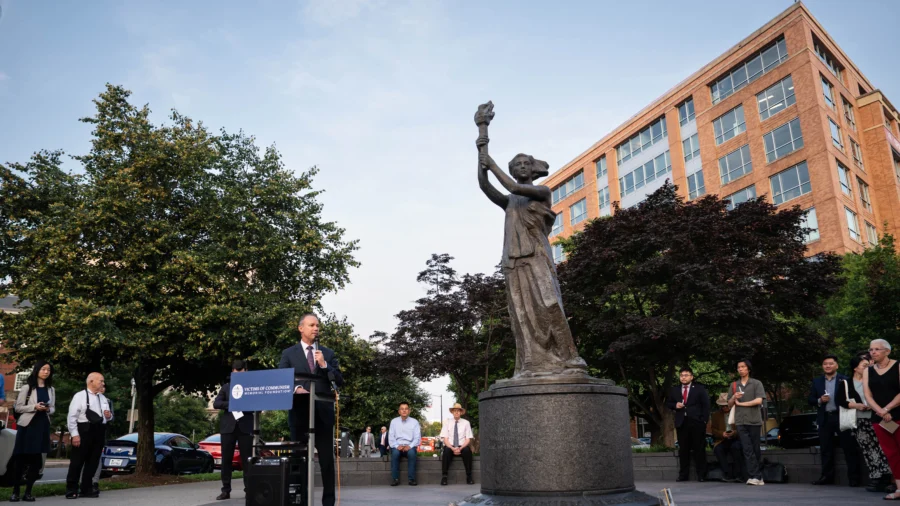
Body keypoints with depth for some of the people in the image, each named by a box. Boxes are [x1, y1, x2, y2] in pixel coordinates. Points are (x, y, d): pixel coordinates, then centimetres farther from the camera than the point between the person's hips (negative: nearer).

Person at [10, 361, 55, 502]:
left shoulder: (51, 390, 13)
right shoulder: (27, 388, 3)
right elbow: (18, 407, -1)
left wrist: (48, 409, -6)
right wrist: (34, 407, -16)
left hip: (43, 426, 3)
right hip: (27, 425, -3)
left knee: (36, 459, 1)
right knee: (20, 458, -3)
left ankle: (28, 492, 7)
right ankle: (15, 491, 6)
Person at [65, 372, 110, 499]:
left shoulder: (103, 398, 14)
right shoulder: (80, 396, -6)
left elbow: (108, 415, 22)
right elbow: (72, 416, -10)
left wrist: (109, 416, -3)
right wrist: (74, 434, -17)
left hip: (99, 432, 6)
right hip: (84, 432, -6)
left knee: (93, 462, 10)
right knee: (77, 461, 0)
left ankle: (87, 489, 19)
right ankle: (71, 490, 9)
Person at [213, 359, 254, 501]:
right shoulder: (226, 387, 12)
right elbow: (216, 403, 3)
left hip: (245, 426, -2)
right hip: (228, 426, 2)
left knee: (246, 459, 1)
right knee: (226, 459, 4)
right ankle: (226, 490, 11)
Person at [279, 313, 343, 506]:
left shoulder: (328, 353, 11)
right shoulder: (289, 353, 7)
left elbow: (339, 381, 6)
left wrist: (324, 365, -9)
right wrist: (295, 388, -19)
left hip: (323, 411, 1)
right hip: (300, 410, -1)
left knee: (327, 458, 3)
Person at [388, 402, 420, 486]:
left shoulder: (414, 422, 6)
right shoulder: (394, 421, 8)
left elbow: (417, 438, 0)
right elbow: (391, 437, 4)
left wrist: (410, 446, -17)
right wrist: (397, 446, -15)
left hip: (409, 446, 0)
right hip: (397, 446, 1)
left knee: (411, 453, -34)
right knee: (395, 453, -34)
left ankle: (412, 479, -26)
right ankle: (395, 479, -26)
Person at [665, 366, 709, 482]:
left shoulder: (700, 389, 5)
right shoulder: (674, 390, 13)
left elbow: (706, 405, 2)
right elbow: (668, 403, 17)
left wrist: (704, 420, -7)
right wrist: (675, 405, -5)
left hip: (696, 423, -3)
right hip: (681, 423, 3)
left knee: (699, 449, 1)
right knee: (683, 450, 4)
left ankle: (701, 475, 7)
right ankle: (683, 475, 9)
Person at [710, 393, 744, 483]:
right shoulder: (716, 415, 14)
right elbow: (713, 430, 8)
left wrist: (734, 433, -17)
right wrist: (722, 433, -12)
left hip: (736, 439, -2)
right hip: (722, 440, 2)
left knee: (736, 447, -35)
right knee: (717, 449, -29)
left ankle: (739, 475, -27)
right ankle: (729, 474, -28)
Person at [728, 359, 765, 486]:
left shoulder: (756, 383, 3)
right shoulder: (734, 385, 13)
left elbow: (759, 400, -11)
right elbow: (729, 405, 14)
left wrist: (740, 403, -6)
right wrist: (733, 397, -8)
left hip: (754, 420, -2)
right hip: (740, 421, 2)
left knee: (755, 449, 4)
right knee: (747, 449, -6)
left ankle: (756, 476, 10)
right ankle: (754, 476, -9)